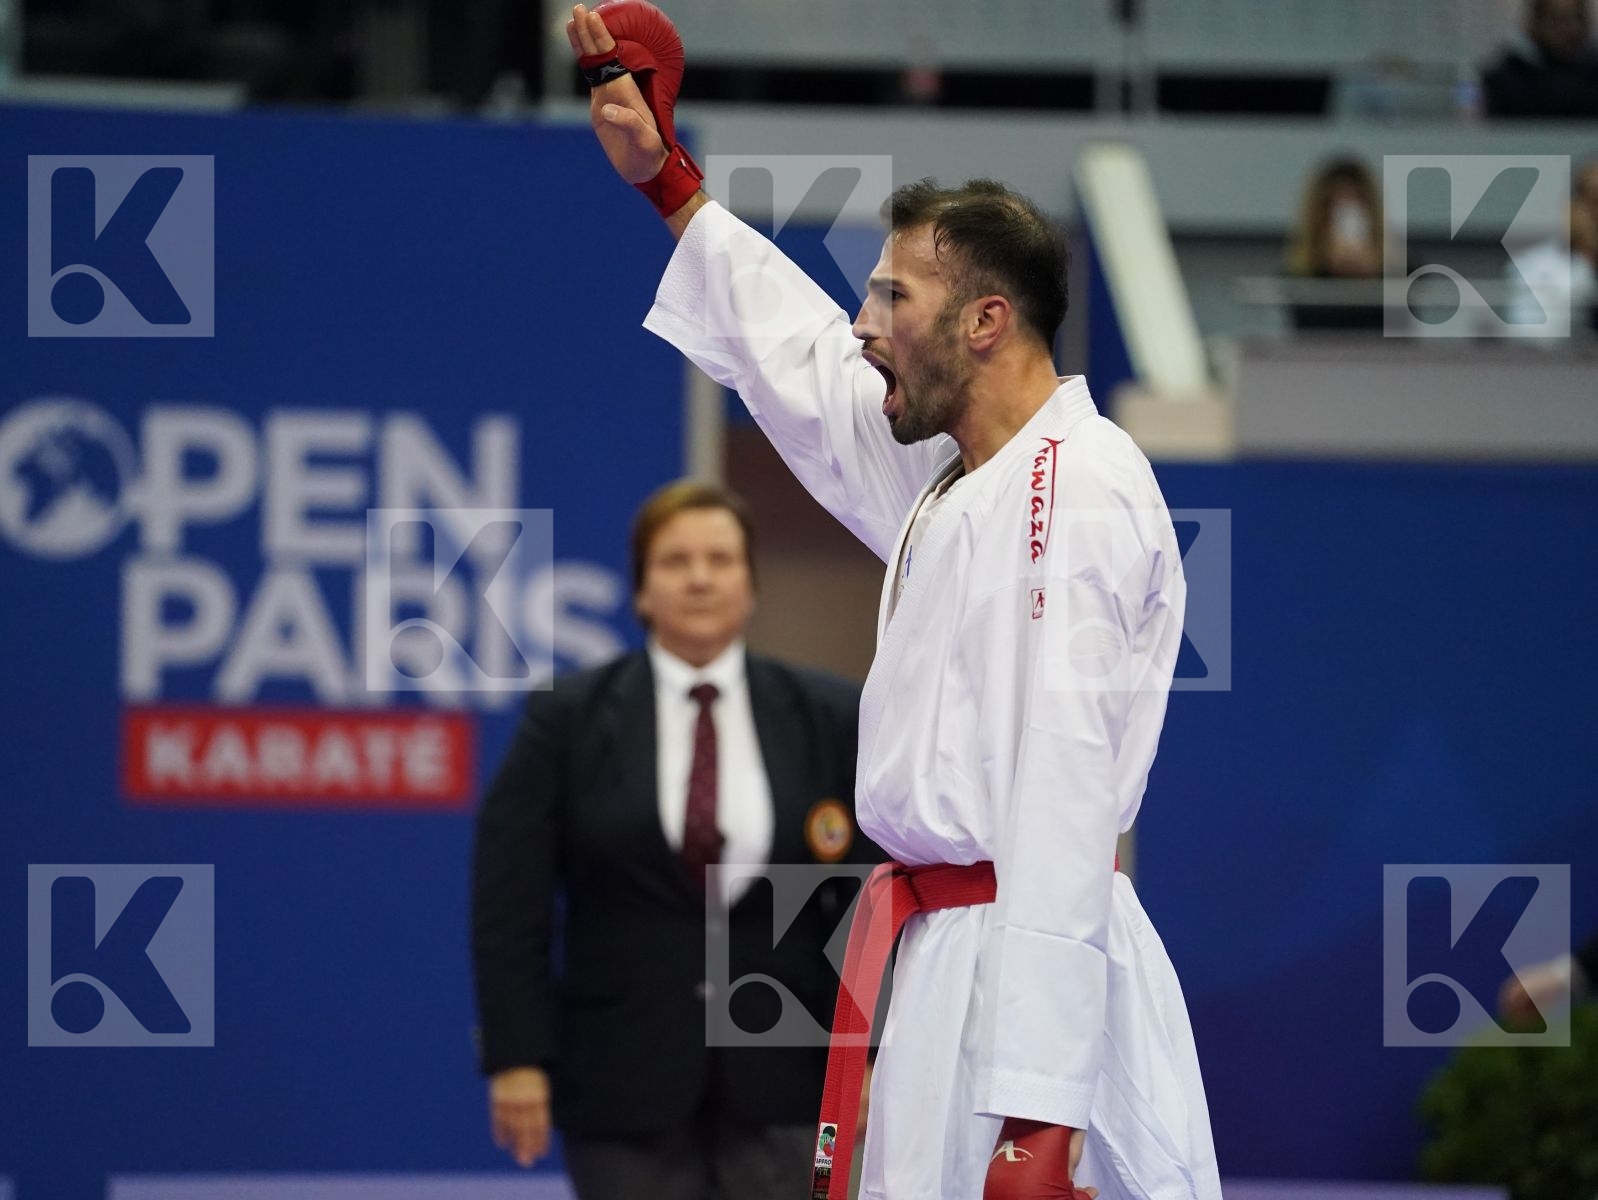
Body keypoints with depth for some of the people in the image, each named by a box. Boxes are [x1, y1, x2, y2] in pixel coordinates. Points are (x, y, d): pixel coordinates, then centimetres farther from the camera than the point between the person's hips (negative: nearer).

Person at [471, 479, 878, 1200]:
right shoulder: (566, 721, 1)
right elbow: (510, 903, 0)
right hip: (624, 1083, -1)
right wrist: (516, 1058, -7)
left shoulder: (827, 720, 5)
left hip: (776, 1088, 1)